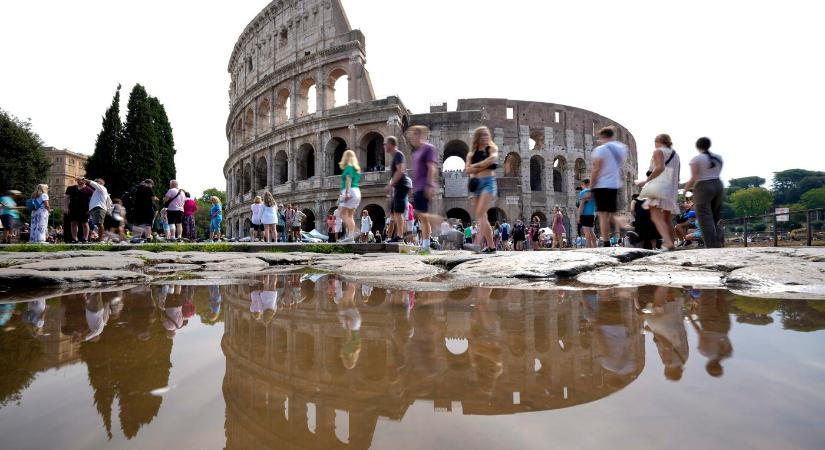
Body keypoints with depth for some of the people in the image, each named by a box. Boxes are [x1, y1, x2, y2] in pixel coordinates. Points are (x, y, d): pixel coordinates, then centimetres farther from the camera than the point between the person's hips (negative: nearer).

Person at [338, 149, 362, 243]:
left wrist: (347, 193, -25)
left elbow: (348, 180, -17)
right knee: (350, 216, 9)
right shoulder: (356, 168, 19)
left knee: (343, 214, -9)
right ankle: (351, 236, 4)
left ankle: (352, 233, -24)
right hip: (357, 191, 9)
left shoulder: (348, 167, -6)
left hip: (350, 192, -9)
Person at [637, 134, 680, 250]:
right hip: (672, 189, 8)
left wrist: (646, 181, -12)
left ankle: (668, 243, -34)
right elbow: (677, 176, 24)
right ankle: (670, 243, 14)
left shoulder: (658, 151, 2)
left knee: (656, 216, -17)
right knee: (667, 219, 14)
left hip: (659, 185, -8)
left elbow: (660, 167, -15)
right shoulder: (675, 154, 24)